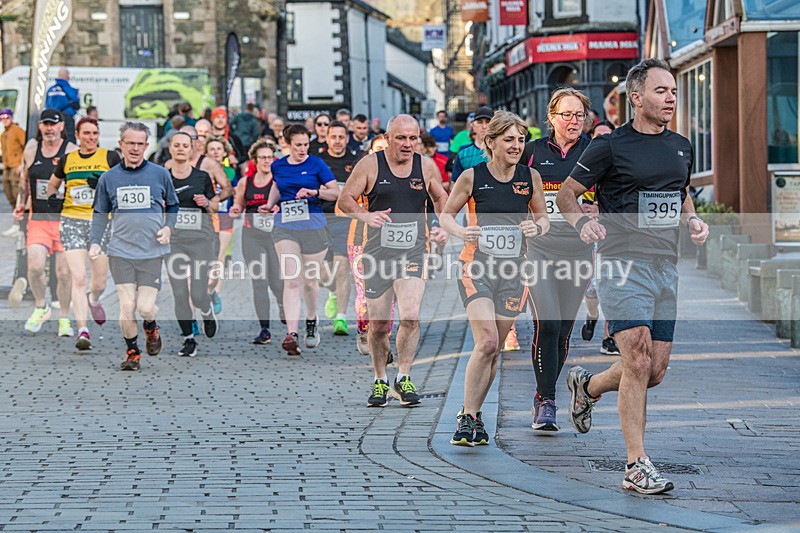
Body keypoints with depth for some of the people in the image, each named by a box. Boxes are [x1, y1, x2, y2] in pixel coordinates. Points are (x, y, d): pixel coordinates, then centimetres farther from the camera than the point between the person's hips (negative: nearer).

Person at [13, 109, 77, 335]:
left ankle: (64, 318, 17)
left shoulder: (72, 152, -3)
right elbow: (24, 179, 22)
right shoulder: (31, 149, 8)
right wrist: (20, 205, 15)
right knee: (35, 266, -15)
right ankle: (41, 307, 11)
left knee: (64, 272, -1)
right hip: (38, 219, 2)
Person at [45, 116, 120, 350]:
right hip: (72, 221, 0)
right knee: (78, 277, -14)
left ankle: (93, 299, 44)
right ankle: (83, 331, -16)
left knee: (99, 283, 6)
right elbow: (52, 186, 25)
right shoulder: (67, 160, 9)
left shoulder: (110, 157, 2)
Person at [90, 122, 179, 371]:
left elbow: (173, 205, 16)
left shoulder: (160, 174, 3)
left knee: (145, 307, -6)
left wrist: (168, 227, -2)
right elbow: (100, 214, 12)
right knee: (127, 306, -7)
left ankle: (151, 328, 29)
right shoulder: (109, 178, 4)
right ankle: (132, 352, 14)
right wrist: (95, 242, -2)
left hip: (152, 252, -1)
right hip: (120, 252, 1)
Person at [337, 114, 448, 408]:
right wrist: (366, 215, -20)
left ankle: (403, 378, -3)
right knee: (378, 325, 4)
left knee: (411, 316, -18)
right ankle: (380, 381, 24)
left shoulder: (426, 166, 5)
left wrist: (443, 228, 4)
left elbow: (441, 198, 21)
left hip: (413, 252, 1)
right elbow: (345, 199, -1)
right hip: (378, 252, 0)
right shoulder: (370, 165, -2)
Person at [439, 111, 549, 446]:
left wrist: (536, 227, -8)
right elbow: (445, 214, 6)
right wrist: (461, 231, -14)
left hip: (513, 271, 3)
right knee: (487, 343, -19)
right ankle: (467, 417, -9)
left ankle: (473, 415, 23)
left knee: (494, 349, 7)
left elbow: (543, 218, 15)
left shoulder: (530, 177, 4)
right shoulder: (472, 177, -4)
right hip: (477, 268, -3)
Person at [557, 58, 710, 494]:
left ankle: (587, 386, 37)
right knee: (638, 364, -16)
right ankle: (636, 467, -11)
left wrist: (693, 221, 8)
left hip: (666, 268, 6)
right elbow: (567, 193, 2)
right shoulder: (610, 146, -5)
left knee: (655, 371, 7)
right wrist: (582, 222, -18)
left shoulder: (681, 147, 13)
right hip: (622, 265, -6)